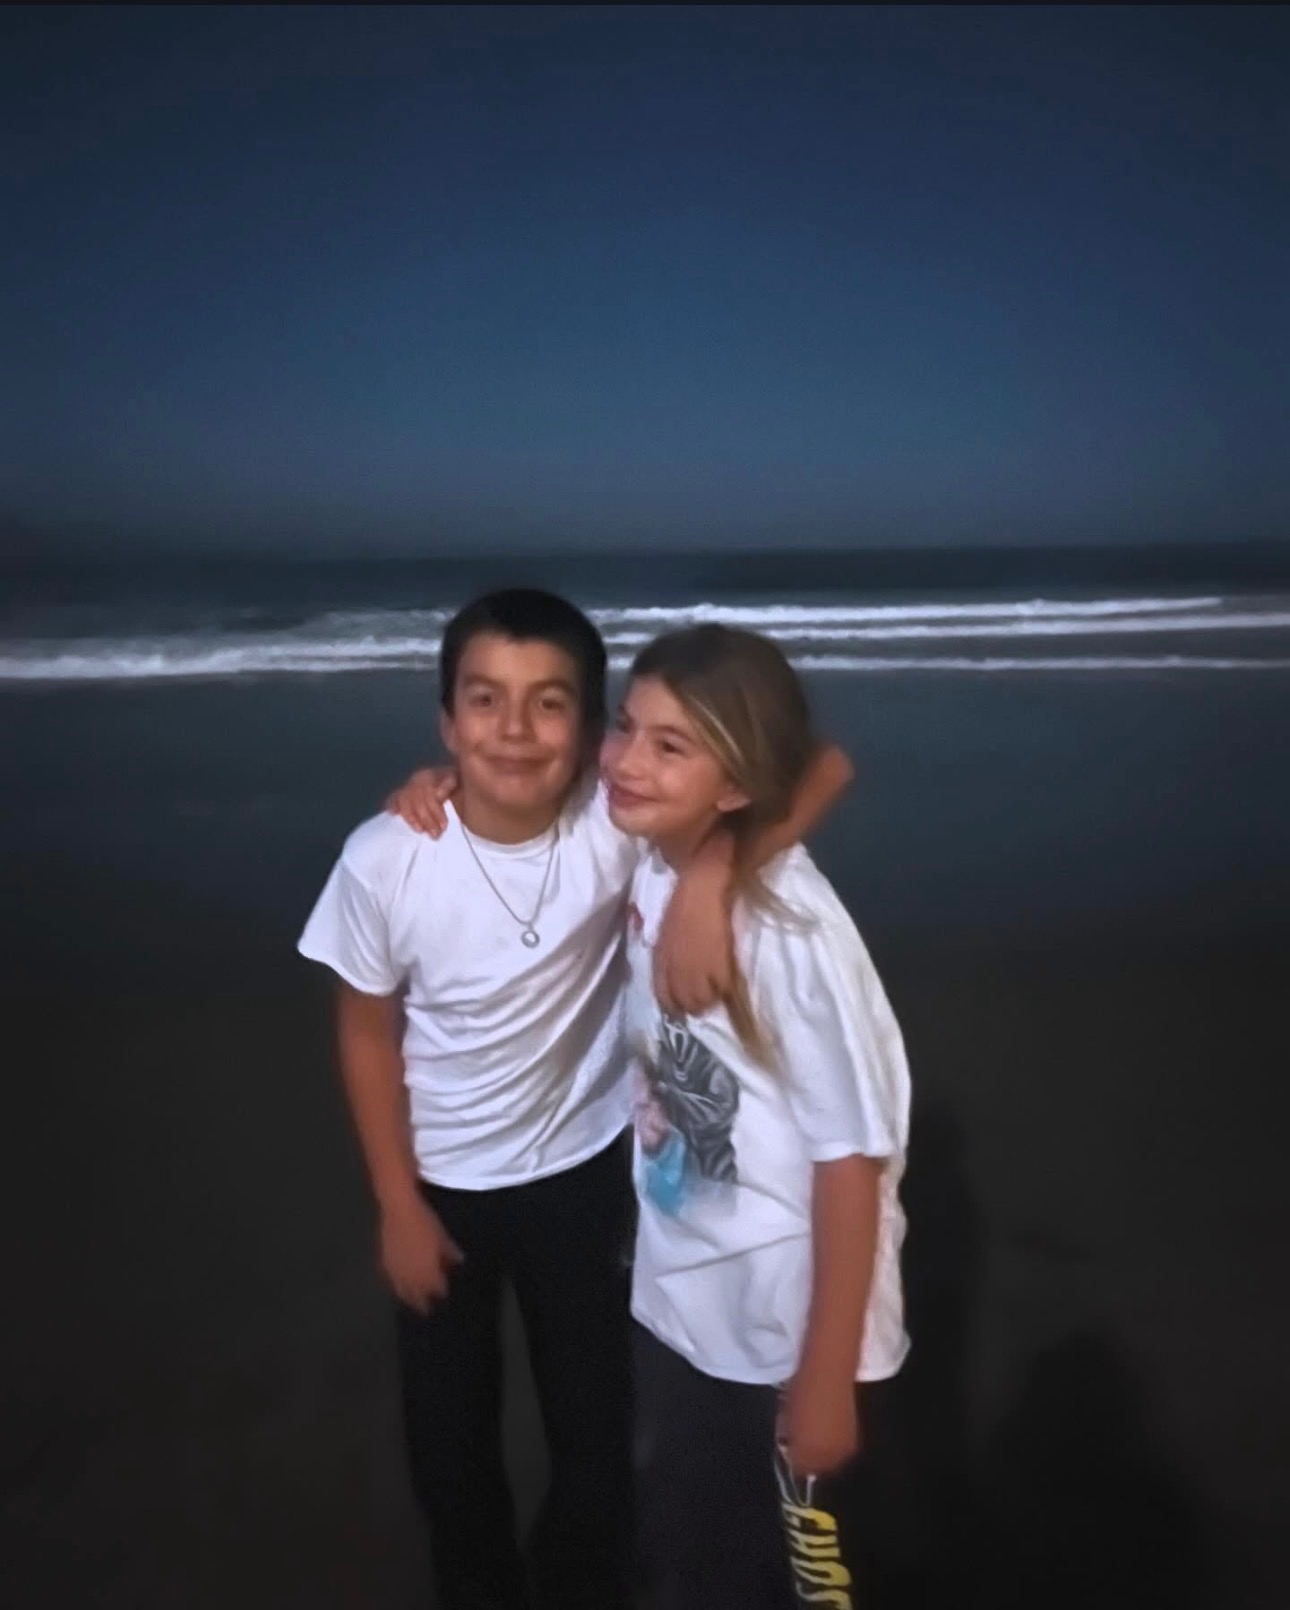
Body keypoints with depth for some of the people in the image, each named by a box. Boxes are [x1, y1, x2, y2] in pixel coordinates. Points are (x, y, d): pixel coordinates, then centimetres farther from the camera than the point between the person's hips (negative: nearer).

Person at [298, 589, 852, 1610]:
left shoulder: (618, 823, -24)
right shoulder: (384, 861, -23)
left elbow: (816, 765, -29)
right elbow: (369, 1035, -8)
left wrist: (709, 878, -44)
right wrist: (399, 1208, -4)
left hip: (583, 1172, 0)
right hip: (441, 1184, 1)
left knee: (595, 1427, 18)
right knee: (448, 1435, 19)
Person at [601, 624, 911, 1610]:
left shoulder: (793, 929, -29)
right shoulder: (647, 870, -11)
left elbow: (852, 1159, -22)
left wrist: (827, 1379, -13)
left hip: (792, 1331, -6)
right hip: (678, 1308, 6)